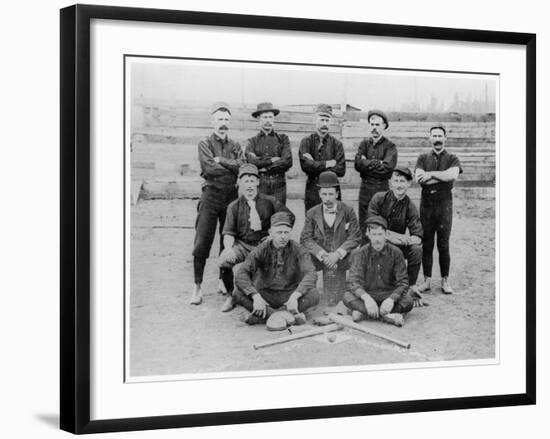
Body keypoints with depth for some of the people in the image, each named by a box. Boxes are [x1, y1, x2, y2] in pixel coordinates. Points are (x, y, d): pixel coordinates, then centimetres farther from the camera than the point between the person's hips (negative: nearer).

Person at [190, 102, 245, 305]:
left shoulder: (235, 146, 14)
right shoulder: (205, 144, 4)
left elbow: (242, 167, -4)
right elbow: (209, 168, -13)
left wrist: (221, 161, -10)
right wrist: (232, 167, -6)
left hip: (232, 196, 4)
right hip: (211, 195, -3)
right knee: (202, 241, -8)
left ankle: (223, 280, 22)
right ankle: (197, 286, -5)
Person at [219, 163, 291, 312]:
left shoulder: (269, 202, 4)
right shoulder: (234, 206, 4)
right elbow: (228, 233, -2)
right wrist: (228, 248, -22)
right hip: (242, 244, 0)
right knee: (223, 261, -29)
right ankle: (232, 295, -1)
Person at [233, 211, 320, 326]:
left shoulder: (298, 250, -8)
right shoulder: (262, 250, -8)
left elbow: (311, 274, -22)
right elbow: (241, 274, -18)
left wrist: (294, 296, -38)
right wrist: (256, 296, -34)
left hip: (289, 295, 0)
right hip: (265, 294, 0)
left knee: (314, 295, -29)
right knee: (237, 293, -26)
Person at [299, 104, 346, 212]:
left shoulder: (336, 144, 7)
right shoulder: (306, 142, 5)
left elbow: (341, 170, -5)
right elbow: (305, 165, -12)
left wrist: (316, 165, -9)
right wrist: (328, 164, -10)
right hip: (312, 190, -1)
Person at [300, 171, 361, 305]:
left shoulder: (348, 211, 0)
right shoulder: (312, 214, 4)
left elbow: (355, 237, -4)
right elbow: (305, 239, -2)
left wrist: (337, 254, -16)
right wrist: (323, 255, -16)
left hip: (340, 262, -1)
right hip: (321, 262, 1)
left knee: (337, 300, -6)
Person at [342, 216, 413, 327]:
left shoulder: (395, 253, -4)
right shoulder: (360, 254, -6)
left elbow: (402, 283, -8)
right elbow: (353, 281, -18)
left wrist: (391, 299, -29)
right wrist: (366, 298, -39)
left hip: (389, 294, 0)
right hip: (367, 294, 0)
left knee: (408, 301, -30)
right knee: (347, 296, -30)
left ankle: (363, 311, -31)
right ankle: (388, 316, -40)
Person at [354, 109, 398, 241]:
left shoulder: (390, 146, 1)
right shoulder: (364, 143, 12)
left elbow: (387, 167, -16)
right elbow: (358, 164, -4)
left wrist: (367, 163, -8)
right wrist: (378, 163, -10)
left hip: (382, 188, -3)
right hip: (365, 187, 3)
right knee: (363, 226, 6)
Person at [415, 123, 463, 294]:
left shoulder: (452, 159, 7)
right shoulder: (423, 158, 11)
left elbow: (453, 174, -15)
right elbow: (419, 178, -7)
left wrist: (431, 174, -13)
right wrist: (443, 177, -11)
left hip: (444, 205, -1)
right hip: (426, 205, 1)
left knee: (443, 245, 0)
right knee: (426, 244, 3)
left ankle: (445, 281, 9)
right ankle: (427, 280, 11)